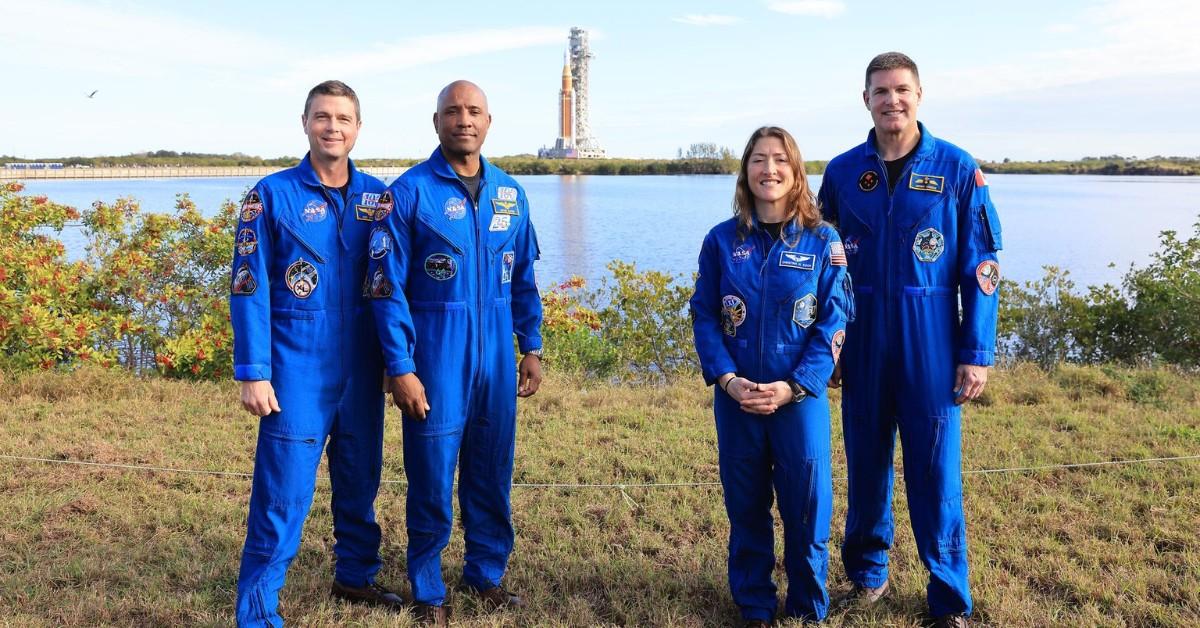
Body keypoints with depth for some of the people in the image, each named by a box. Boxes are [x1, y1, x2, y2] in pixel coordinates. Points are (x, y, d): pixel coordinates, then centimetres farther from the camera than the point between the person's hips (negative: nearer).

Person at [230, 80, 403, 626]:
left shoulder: (376, 196, 5)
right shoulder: (272, 195, -5)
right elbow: (249, 289, -7)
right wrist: (252, 373, -12)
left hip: (362, 369, 4)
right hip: (298, 371, -4)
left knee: (361, 479, 16)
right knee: (284, 492, -3)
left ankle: (356, 576, 37)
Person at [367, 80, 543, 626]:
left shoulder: (509, 193, 8)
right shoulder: (410, 192, -7)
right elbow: (387, 286, -9)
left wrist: (532, 347, 11)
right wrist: (400, 367, -13)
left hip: (496, 356, 4)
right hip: (436, 360, -4)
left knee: (492, 475, 13)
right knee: (433, 479, 6)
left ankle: (487, 574, 32)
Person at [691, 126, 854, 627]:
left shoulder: (822, 242, -2)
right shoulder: (722, 241, 2)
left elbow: (834, 323, -5)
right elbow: (704, 316, 1)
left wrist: (794, 386, -15)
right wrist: (726, 378, -12)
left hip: (800, 398, -1)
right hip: (736, 398, 2)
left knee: (806, 507, 4)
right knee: (746, 506, 11)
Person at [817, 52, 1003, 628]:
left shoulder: (957, 168, -1)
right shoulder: (842, 172, 5)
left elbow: (981, 268, -2)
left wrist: (977, 352, -6)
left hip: (932, 346, -2)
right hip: (863, 346, 2)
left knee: (936, 470, 2)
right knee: (866, 463, 10)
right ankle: (867, 570, 30)